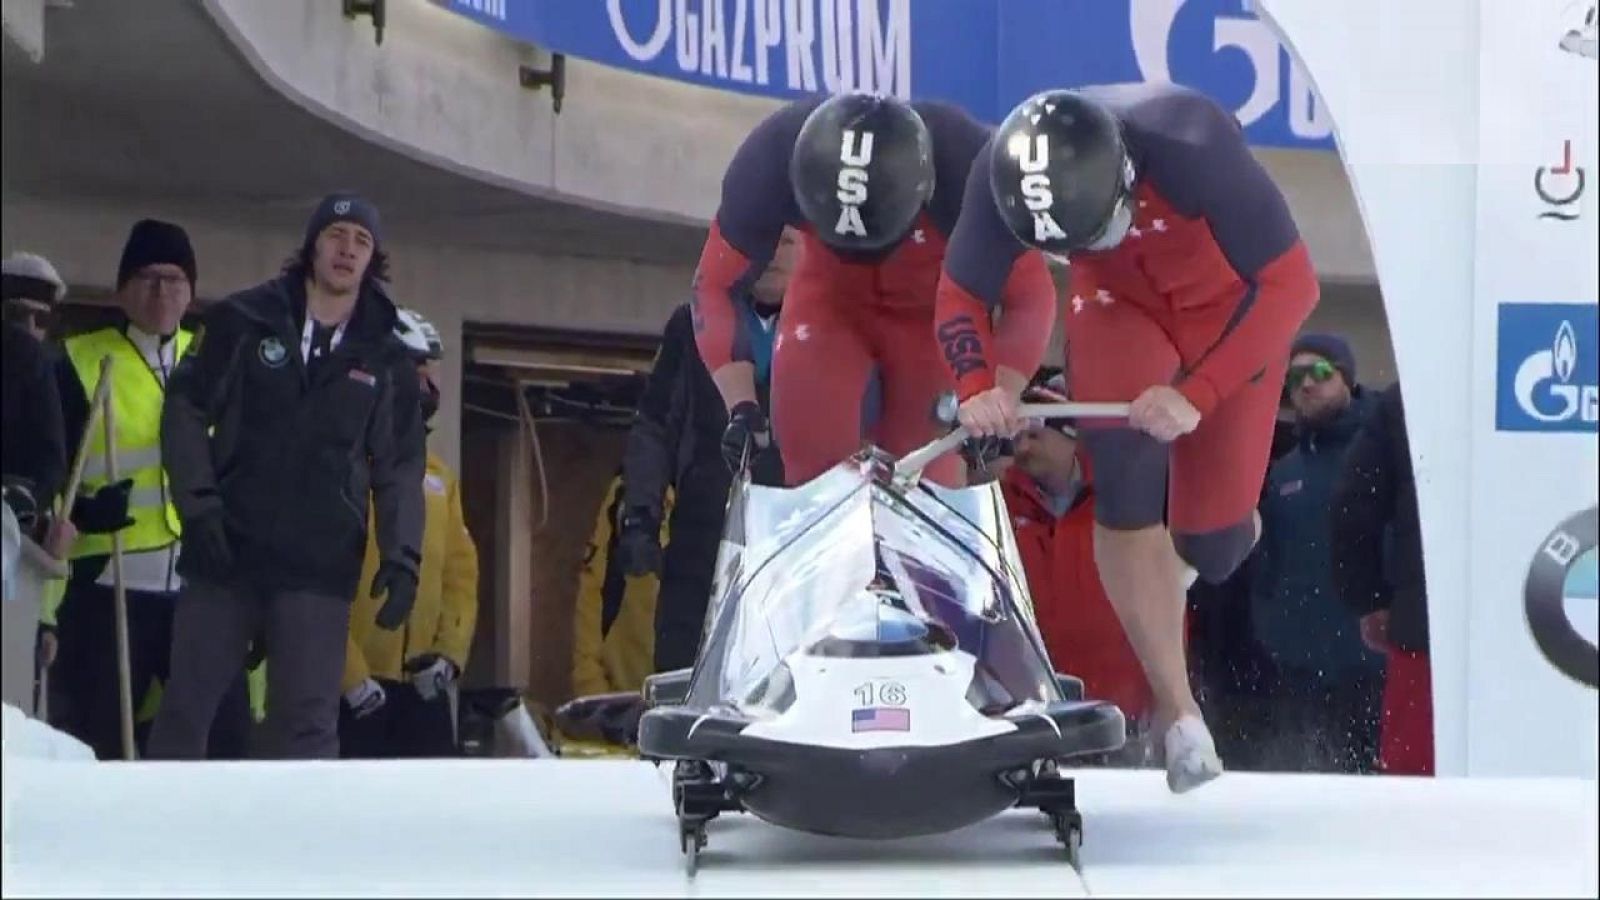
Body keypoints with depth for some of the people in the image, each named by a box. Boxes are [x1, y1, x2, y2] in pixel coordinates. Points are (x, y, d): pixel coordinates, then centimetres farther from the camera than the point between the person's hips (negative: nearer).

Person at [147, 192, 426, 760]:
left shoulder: (387, 360, 9)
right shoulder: (244, 320, 3)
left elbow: (399, 469, 9)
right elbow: (186, 408, 2)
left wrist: (402, 555, -5)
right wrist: (198, 505, -9)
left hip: (320, 565, 1)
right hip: (224, 551, 0)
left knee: (307, 723, -5)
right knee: (186, 707, 4)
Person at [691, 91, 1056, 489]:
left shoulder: (967, 166, -34)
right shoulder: (773, 157, -31)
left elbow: (1031, 296, -23)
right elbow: (715, 285, -19)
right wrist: (742, 406, -29)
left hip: (938, 313, -1)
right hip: (830, 303, 1)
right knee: (816, 470, -13)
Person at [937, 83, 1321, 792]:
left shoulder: (1194, 144, -39)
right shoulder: (1003, 172, -28)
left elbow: (1290, 285, -32)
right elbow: (962, 294, -12)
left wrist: (1198, 394, -41)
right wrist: (975, 384, -33)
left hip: (1229, 305, -2)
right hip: (1119, 303, 2)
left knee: (1212, 542, -3)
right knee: (1123, 472, -25)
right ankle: (1177, 710, -15)